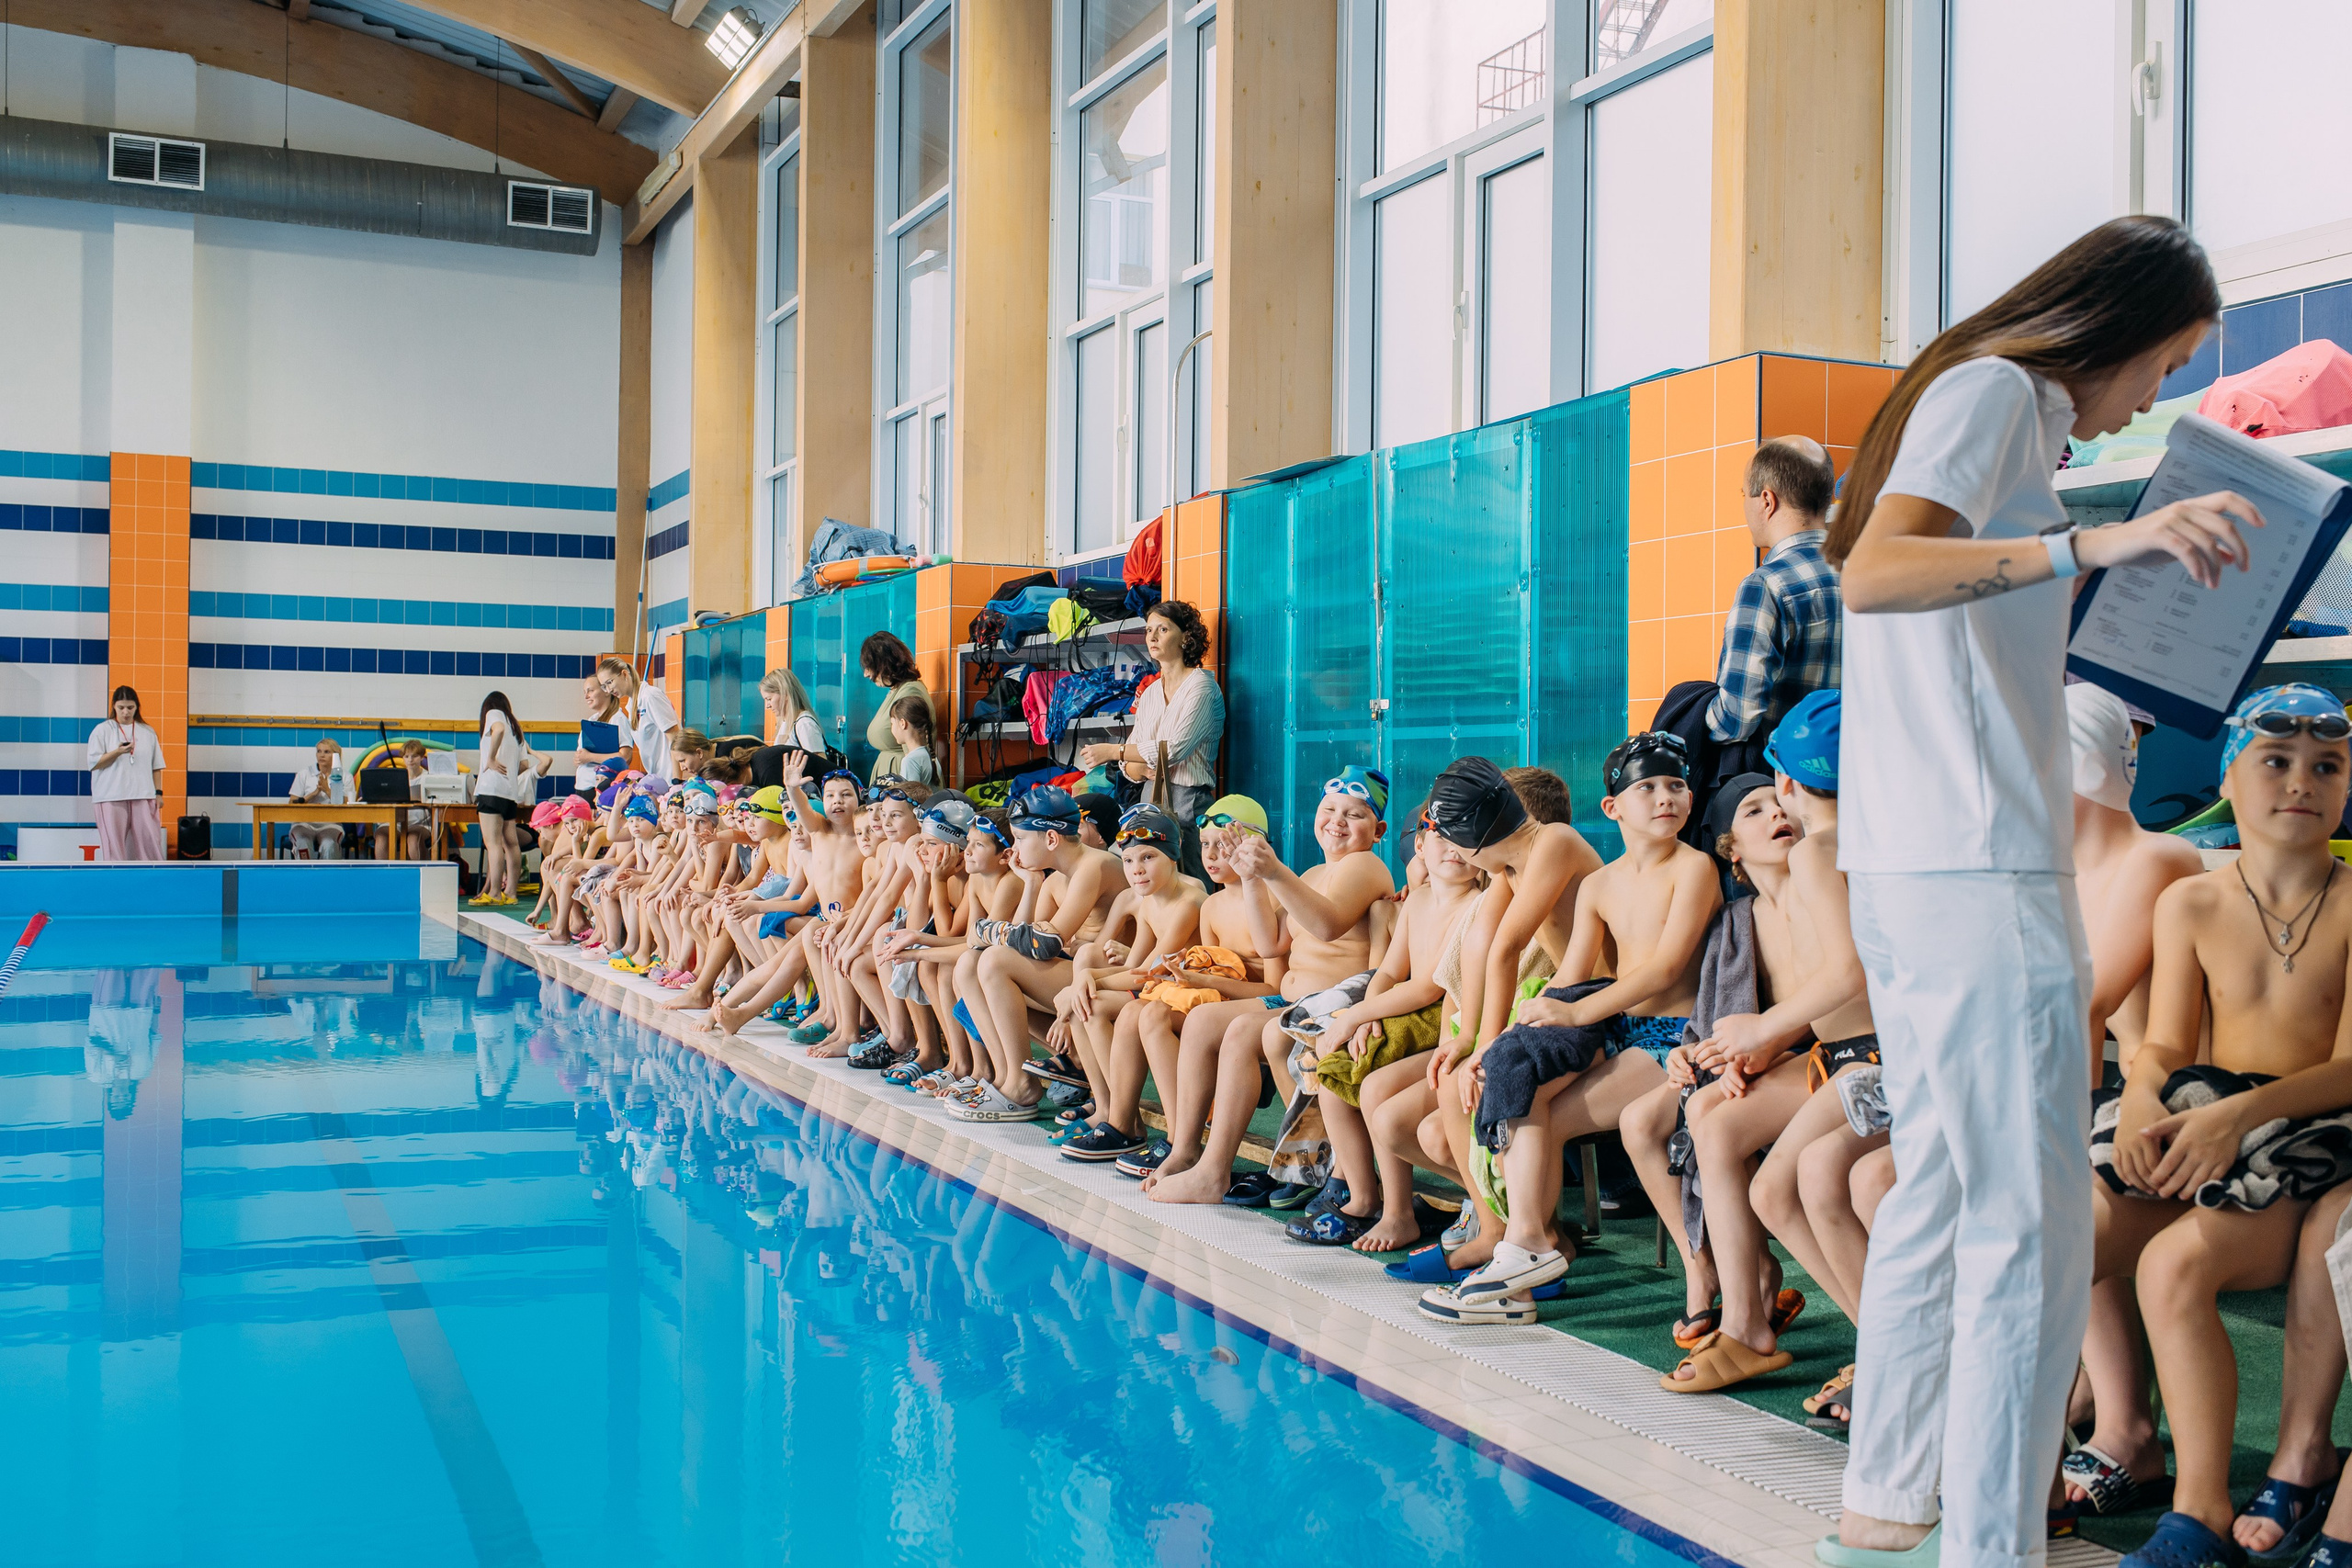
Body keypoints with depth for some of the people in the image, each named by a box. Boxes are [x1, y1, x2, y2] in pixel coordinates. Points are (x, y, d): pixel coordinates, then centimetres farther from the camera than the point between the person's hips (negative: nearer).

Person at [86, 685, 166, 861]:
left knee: (150, 840, -1)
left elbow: (156, 766, 13)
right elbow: (94, 763, -2)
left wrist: (158, 793, 5)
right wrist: (118, 752, -17)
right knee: (113, 843, -1)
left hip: (143, 796, 2)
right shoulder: (102, 730, 3)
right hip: (111, 798, -2)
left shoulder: (147, 732, 12)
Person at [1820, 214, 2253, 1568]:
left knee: (1938, 1198, 14)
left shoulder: (2006, 411, 25)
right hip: (1975, 871, -10)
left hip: (1920, 869, 10)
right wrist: (2092, 544, -32)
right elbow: (1873, 569, -23)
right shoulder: (1992, 388, -4)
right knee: (2032, 1229, -7)